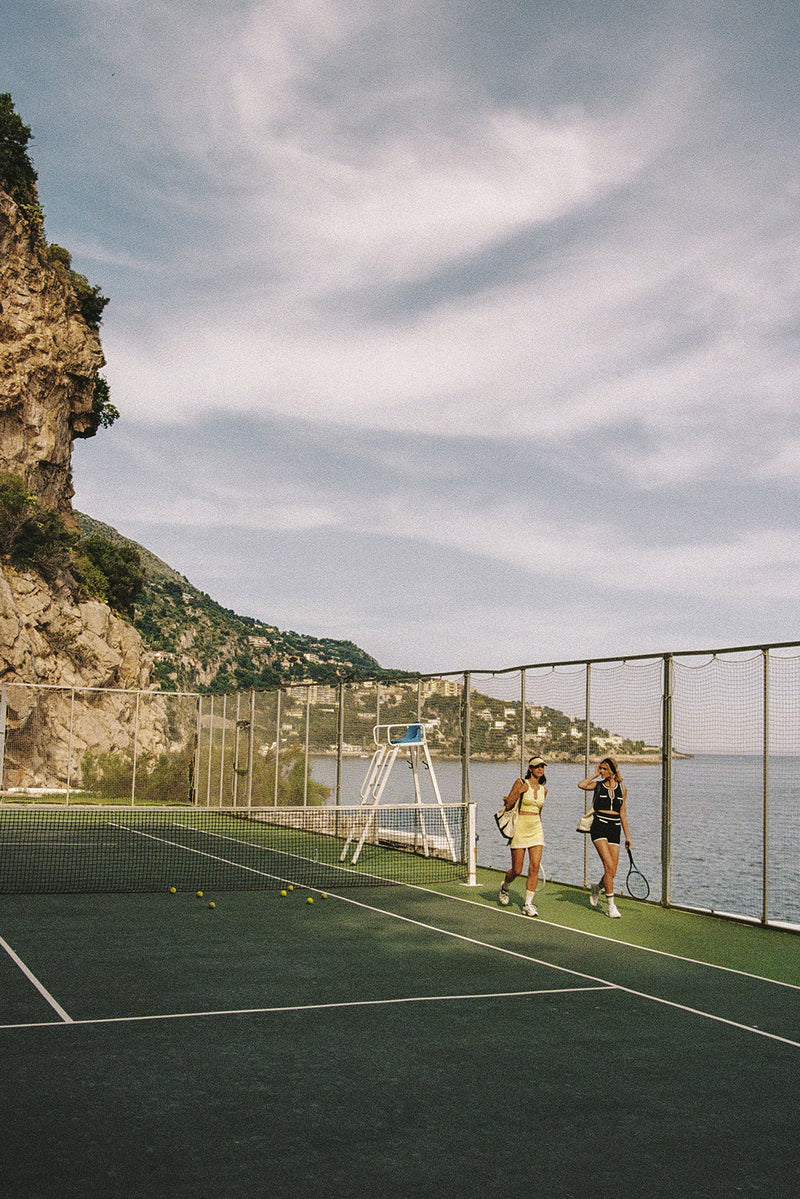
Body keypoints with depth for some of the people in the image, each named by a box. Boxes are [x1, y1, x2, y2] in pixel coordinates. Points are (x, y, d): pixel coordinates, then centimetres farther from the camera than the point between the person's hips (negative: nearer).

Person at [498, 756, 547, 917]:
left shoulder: (543, 790, 10)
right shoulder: (521, 783, -6)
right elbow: (507, 804, -8)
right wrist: (519, 792, -22)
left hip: (536, 830, 4)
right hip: (520, 829, -4)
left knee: (535, 867, -8)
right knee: (517, 870, 0)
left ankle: (528, 904, -2)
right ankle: (505, 886, 34)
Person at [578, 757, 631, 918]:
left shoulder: (622, 788, 10)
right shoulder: (598, 784, 3)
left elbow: (623, 814, 14)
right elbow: (581, 785, -19)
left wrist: (627, 835, 11)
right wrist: (595, 774, -7)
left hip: (615, 829, 3)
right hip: (599, 827, -3)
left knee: (612, 872, 0)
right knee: (609, 866, -16)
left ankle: (597, 887, 33)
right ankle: (611, 905, -9)